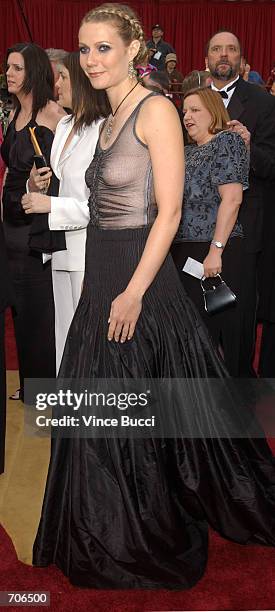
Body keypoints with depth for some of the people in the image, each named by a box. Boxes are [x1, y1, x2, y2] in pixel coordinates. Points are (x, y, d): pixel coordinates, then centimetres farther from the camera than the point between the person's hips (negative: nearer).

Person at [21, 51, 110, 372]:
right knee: (65, 337, 15)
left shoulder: (105, 132, -14)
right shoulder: (64, 126, 14)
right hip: (63, 247, 9)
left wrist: (51, 205, -17)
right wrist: (38, 184, 2)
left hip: (89, 250, -9)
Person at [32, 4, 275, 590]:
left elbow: (168, 211, -16)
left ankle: (155, 544, 27)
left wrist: (134, 292, -20)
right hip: (102, 279, 9)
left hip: (141, 280, -8)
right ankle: (110, 538, 37)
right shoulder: (108, 120, 15)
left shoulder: (156, 110, -10)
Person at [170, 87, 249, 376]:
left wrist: (216, 250, -20)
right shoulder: (188, 152, 20)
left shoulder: (227, 141, -4)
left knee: (213, 326, -2)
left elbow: (232, 199, -14)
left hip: (213, 253, -7)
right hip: (183, 250, 8)